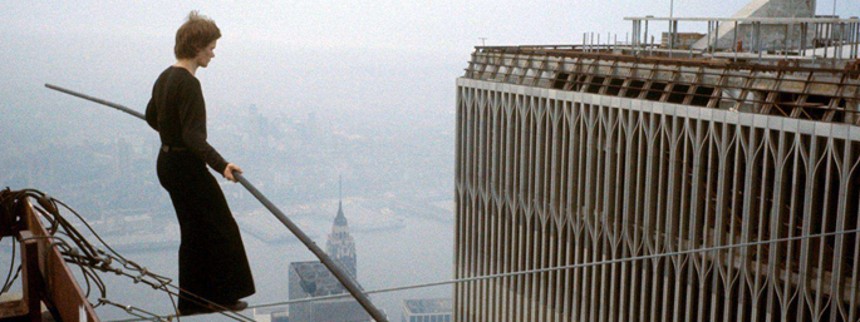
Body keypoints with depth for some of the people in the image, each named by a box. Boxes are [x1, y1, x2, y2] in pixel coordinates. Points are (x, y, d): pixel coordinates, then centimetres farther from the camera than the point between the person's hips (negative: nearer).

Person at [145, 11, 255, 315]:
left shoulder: (165, 78, 8)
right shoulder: (188, 83, -21)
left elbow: (152, 116, 24)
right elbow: (193, 136, -28)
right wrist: (222, 165, -36)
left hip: (167, 162, 10)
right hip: (187, 167, -10)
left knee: (196, 232, 16)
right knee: (221, 229, 3)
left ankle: (193, 299, 22)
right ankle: (222, 294, 13)